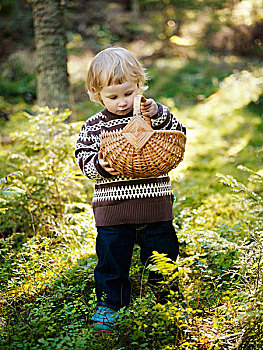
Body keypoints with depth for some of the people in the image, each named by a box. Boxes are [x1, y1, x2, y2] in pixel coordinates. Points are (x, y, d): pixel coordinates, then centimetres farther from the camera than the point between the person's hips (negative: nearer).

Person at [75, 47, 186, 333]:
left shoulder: (155, 114, 4)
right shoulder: (94, 126, 4)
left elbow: (178, 134, -2)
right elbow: (84, 159, 2)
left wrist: (157, 114, -16)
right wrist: (98, 165, -20)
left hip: (154, 202, 0)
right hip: (112, 207, 0)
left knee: (162, 255, 10)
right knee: (111, 258, 8)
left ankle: (165, 300, 30)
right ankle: (108, 304, 26)